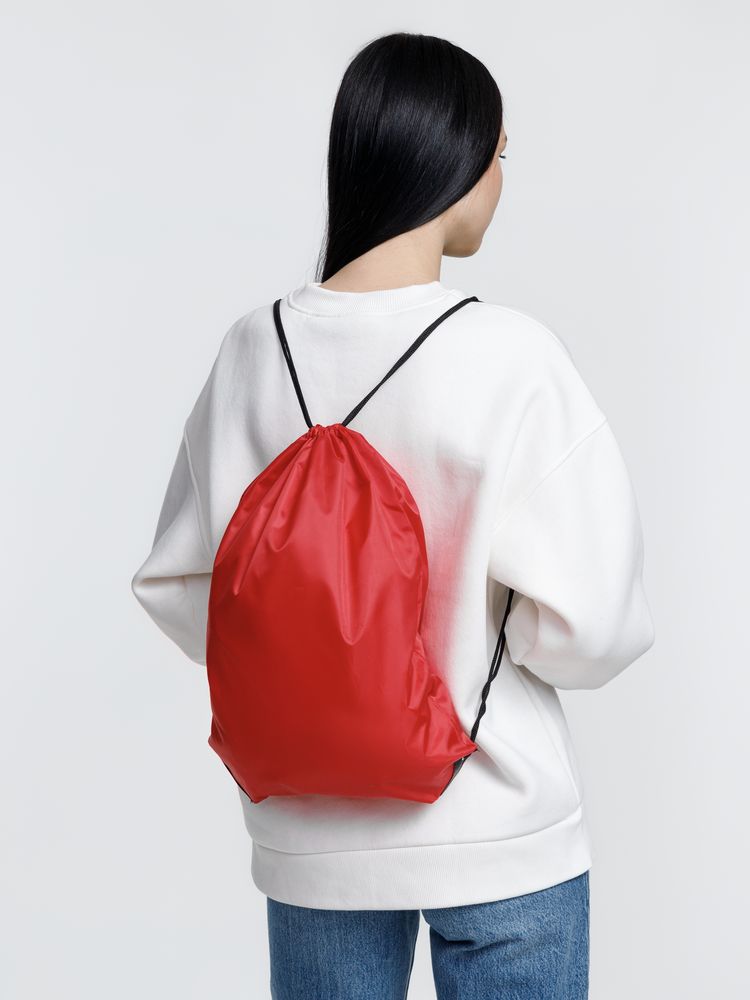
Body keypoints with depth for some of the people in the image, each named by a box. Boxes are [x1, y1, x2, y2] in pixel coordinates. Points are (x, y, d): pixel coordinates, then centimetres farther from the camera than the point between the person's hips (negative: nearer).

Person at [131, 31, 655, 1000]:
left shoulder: (254, 350, -5)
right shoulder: (508, 356, -17)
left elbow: (179, 586, 1)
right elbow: (581, 625, -18)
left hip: (312, 839, 4)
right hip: (498, 836, -3)